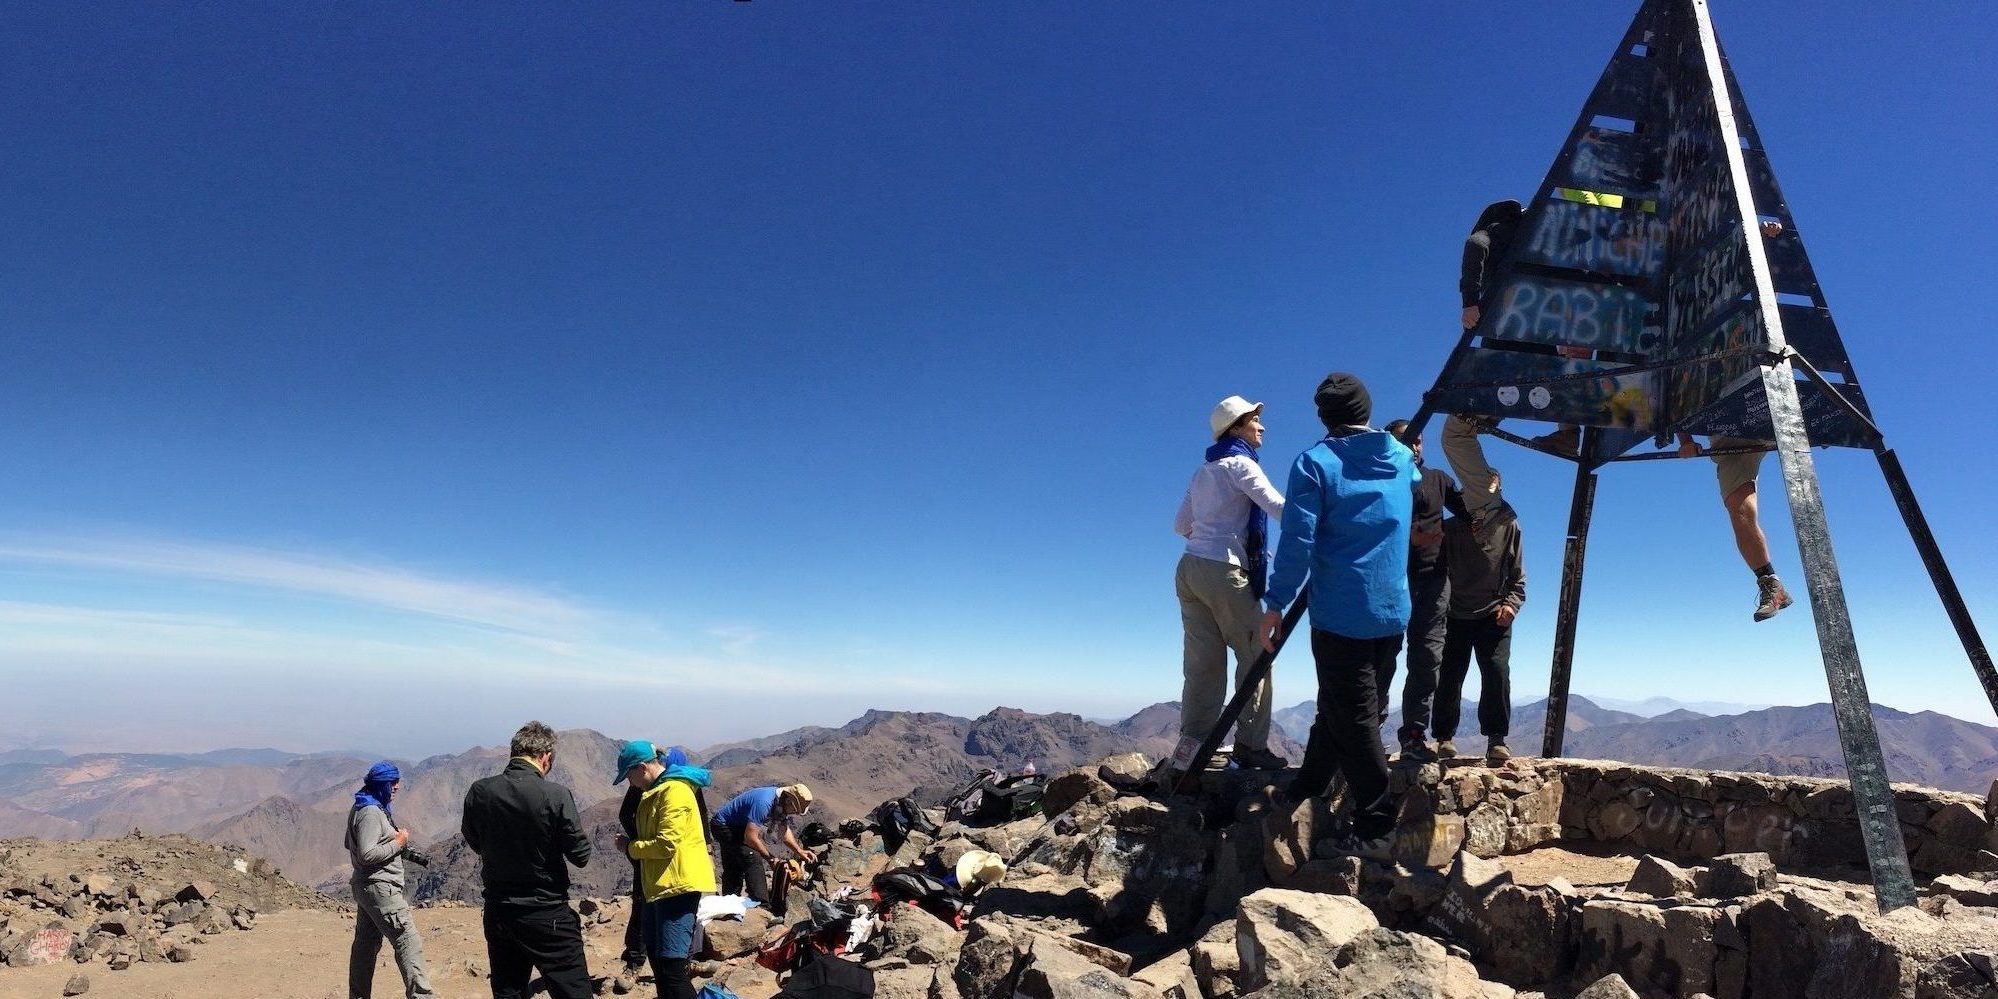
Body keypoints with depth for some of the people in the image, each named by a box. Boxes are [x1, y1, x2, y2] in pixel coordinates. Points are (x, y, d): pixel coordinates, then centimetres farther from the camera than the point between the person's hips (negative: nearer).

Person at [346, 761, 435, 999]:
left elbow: (351, 844, 23)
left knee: (366, 944, 18)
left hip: (365, 886, 11)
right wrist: (397, 843, -14)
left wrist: (394, 840, 14)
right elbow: (366, 855, -25)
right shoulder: (371, 812, -19)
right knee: (408, 942, -11)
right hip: (380, 887, -11)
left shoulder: (361, 809, 13)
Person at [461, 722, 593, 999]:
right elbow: (581, 856, -13)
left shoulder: (478, 792, -6)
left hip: (498, 914, 5)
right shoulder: (556, 796, -20)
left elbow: (474, 843, 11)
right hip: (548, 917, -5)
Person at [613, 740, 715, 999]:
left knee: (671, 964, -12)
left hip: (678, 884, -11)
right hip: (659, 884, 11)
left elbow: (666, 844, -21)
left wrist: (630, 847, -7)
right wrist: (632, 844, 5)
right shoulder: (655, 791, 16)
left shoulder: (674, 791, -16)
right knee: (656, 956, 20)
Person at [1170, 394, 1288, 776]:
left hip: (1190, 568, 7)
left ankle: (1190, 748, -2)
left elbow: (1181, 525, 23)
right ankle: (1251, 744, 5)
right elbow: (1279, 508, -14)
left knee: (1203, 663, 3)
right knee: (1255, 656, 3)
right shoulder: (1239, 463, -3)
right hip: (1224, 572, -7)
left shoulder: (1203, 470, 20)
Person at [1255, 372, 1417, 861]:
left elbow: (1297, 541, -16)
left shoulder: (1315, 463, -9)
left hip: (1341, 616, -6)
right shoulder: (1403, 459, 7)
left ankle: (1377, 829, 3)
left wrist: (1275, 606, -10)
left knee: (1354, 719, 1)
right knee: (1337, 706, 18)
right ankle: (1307, 788, 32)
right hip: (1393, 614, 6)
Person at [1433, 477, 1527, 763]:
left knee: (1498, 672, -12)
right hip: (1456, 616, 0)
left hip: (1494, 617, 0)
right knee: (1449, 676, 0)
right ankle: (1445, 737, 12)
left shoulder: (1508, 526, 3)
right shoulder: (1450, 528, 0)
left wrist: (1511, 604, -6)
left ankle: (1496, 740, -3)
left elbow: (1517, 574, 6)